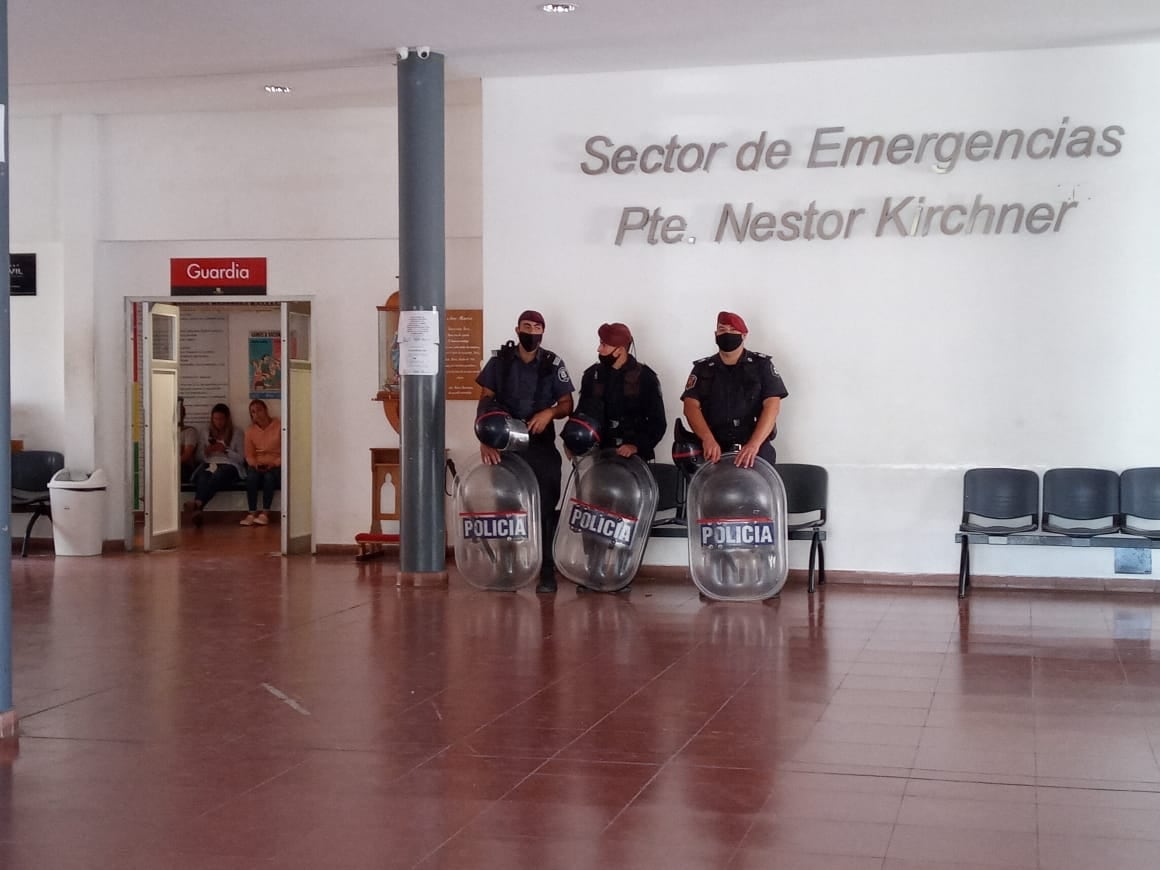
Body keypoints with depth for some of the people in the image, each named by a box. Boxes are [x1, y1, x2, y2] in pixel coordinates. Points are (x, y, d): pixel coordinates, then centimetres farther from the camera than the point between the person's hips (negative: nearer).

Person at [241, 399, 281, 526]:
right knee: (251, 476, -31)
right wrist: (255, 464, -12)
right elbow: (249, 455, 9)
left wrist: (274, 464, -18)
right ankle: (252, 513, -33)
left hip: (276, 466, -3)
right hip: (258, 465, 3)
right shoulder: (250, 431, 8)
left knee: (269, 476, -36)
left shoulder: (279, 426, -4)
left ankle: (265, 514, -35)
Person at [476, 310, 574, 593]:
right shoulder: (500, 361, 3)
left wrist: (549, 413, -18)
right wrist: (485, 439, -14)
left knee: (545, 509, -3)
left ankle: (548, 572, 0)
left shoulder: (553, 364, 3)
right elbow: (485, 402, 0)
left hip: (541, 445, 0)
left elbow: (567, 405, 4)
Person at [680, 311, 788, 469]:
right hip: (714, 452, 1)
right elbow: (691, 406, -1)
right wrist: (708, 439, -19)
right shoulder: (702, 368, 11)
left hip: (757, 452, -1)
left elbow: (772, 406, -5)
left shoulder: (762, 365, 6)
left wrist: (754, 444, -20)